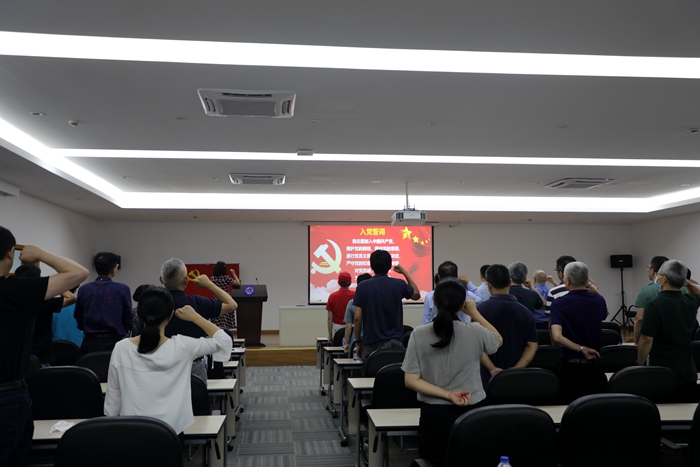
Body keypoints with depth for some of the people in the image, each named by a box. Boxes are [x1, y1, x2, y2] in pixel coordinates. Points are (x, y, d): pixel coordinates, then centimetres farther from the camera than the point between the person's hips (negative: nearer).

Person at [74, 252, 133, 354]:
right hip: (114, 342, -3)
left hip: (90, 343, 3)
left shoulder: (83, 289, 0)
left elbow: (78, 317, 9)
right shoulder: (122, 289, -9)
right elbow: (128, 317, -3)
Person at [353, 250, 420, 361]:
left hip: (370, 344, 0)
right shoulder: (399, 285, -2)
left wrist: (357, 342, 6)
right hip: (394, 343, 0)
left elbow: (357, 318, -5)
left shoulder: (363, 287, -5)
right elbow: (417, 295, 19)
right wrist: (405, 272, 23)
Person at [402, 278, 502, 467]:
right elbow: (498, 340, 15)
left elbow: (411, 381, -10)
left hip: (435, 414, 0)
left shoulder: (419, 334, -9)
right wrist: (474, 313, 13)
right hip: (471, 412, 1)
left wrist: (448, 394, -11)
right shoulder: (475, 331, -9)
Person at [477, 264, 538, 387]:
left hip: (489, 377, -3)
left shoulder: (481, 309, -8)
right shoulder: (525, 312, 4)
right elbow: (532, 346, -2)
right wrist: (516, 368, -10)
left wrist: (492, 369, -15)